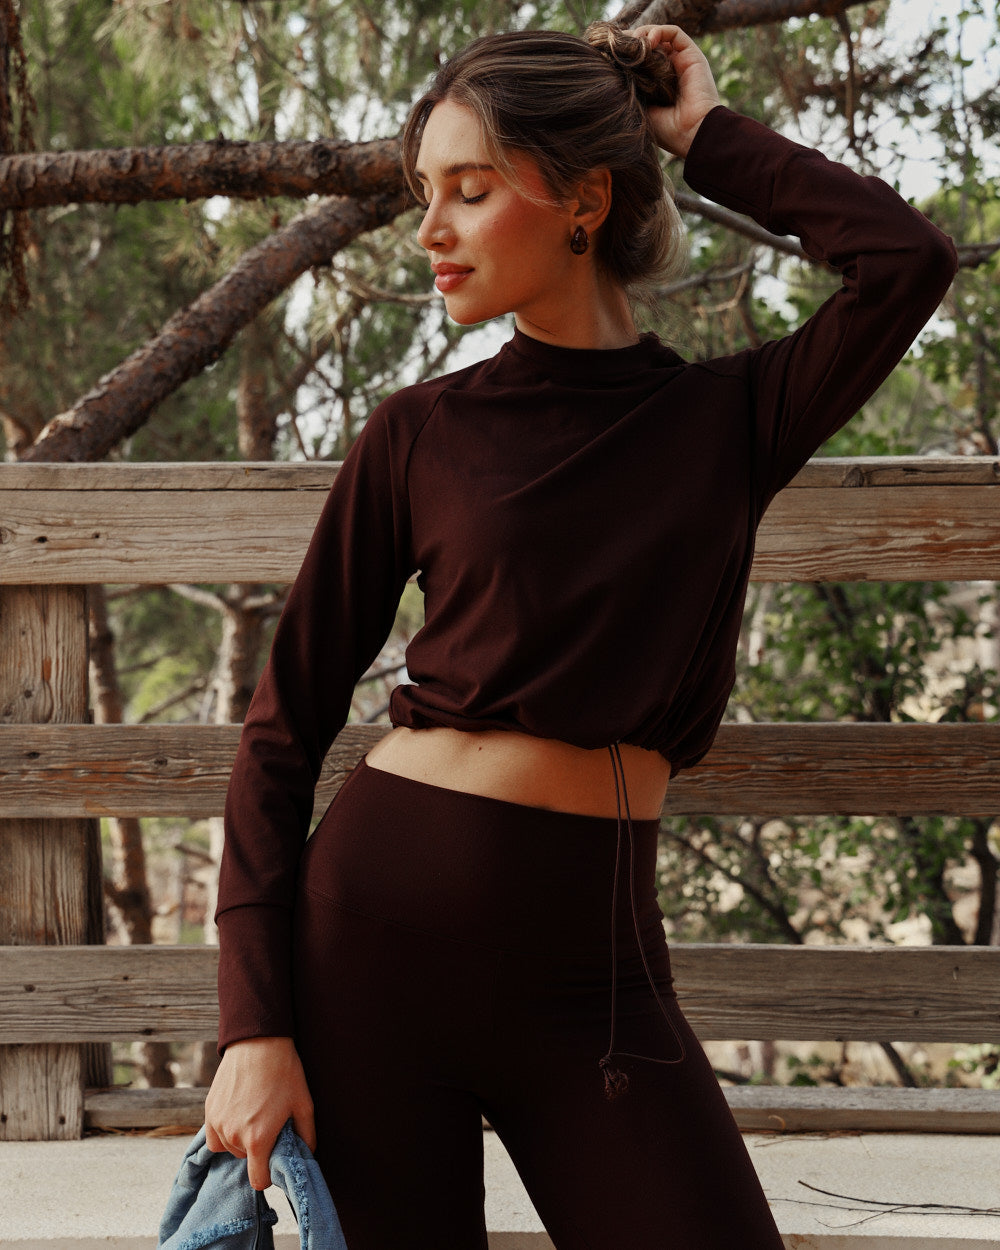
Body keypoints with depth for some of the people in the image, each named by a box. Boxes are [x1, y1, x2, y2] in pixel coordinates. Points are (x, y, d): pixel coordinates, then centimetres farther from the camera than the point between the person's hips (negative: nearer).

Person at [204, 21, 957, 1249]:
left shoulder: (729, 416, 5)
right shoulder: (421, 433, 3)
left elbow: (906, 258, -13)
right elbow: (286, 725, 3)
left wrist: (704, 134, 1)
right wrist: (254, 1021, -6)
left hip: (588, 960, 1)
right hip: (380, 918, 0)